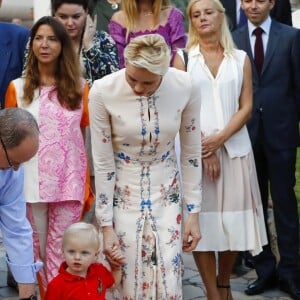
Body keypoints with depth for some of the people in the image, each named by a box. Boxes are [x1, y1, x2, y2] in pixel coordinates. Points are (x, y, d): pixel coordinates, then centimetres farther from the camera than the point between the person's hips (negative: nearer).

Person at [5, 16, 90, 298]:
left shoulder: (79, 87, 6)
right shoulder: (17, 88, 3)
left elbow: (89, 135, 8)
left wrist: (88, 186, 6)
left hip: (69, 184, 0)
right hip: (30, 183, 0)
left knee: (62, 258, 2)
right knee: (36, 255, 8)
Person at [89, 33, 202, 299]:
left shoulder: (185, 87, -15)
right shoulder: (103, 92, -19)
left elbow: (192, 153, -3)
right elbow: (103, 163, -12)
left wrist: (193, 212, -2)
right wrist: (106, 225, -9)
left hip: (166, 193, 1)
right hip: (123, 194, -1)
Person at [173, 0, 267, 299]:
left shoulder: (240, 59, 8)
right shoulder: (183, 58, 4)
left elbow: (246, 107, 2)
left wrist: (219, 139, -12)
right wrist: (204, 145, -11)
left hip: (233, 148, 1)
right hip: (195, 149, -1)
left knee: (232, 218, 4)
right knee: (201, 219, -2)